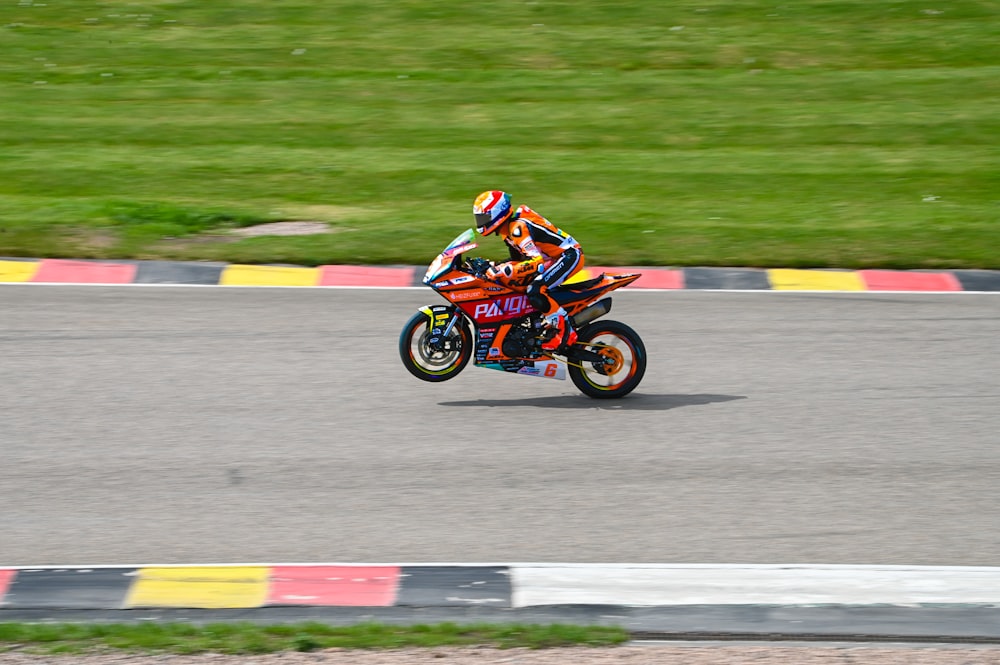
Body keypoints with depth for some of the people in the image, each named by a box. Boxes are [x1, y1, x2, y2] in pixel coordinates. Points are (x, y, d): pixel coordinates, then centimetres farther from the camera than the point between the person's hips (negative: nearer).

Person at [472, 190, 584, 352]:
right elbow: (519, 259, 20)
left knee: (534, 292, -30)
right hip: (552, 258, 11)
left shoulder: (518, 227, -22)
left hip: (569, 255, -11)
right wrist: (493, 267, 7)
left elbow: (536, 260, -31)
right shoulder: (509, 229, 9)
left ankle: (565, 331, -18)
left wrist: (506, 270, -37)